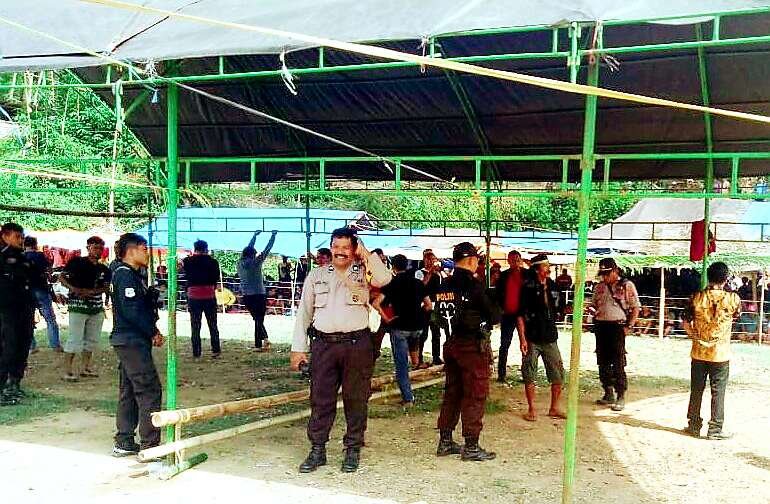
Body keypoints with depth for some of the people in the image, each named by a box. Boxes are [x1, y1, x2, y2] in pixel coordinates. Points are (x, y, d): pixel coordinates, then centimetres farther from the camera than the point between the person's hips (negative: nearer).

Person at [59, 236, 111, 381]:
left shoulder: (104, 270, 11)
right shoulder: (77, 262, -3)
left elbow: (106, 288, 5)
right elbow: (61, 277, -4)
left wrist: (91, 291, -13)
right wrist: (73, 288, -20)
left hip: (97, 308, 6)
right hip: (78, 306, -6)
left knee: (92, 339, 12)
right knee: (75, 339, -8)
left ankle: (85, 368, 25)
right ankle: (68, 371, -1)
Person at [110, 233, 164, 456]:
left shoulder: (133, 275, 18)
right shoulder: (125, 275, -14)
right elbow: (132, 310, -21)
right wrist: (153, 333, -13)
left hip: (129, 342, 11)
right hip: (132, 341, -11)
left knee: (129, 391, 14)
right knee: (149, 390, -9)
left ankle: (124, 443, 20)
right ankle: (150, 445, -6)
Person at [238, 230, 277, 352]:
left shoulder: (240, 263, 3)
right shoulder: (255, 263, -11)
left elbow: (248, 249, 17)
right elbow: (267, 250, -4)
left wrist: (255, 235, 29)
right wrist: (273, 235, 7)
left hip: (246, 296, 5)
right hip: (259, 295, -5)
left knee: (257, 319, 14)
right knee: (259, 320, 3)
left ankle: (265, 339, 17)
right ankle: (258, 345, -1)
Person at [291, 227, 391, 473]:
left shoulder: (363, 273, 4)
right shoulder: (317, 275, 10)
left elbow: (384, 278, -20)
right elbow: (304, 312, 11)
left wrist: (366, 253, -9)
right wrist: (298, 348, 7)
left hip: (357, 345, -2)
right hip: (323, 344, 2)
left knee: (356, 399, 6)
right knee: (320, 398, 6)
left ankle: (353, 450, 18)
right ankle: (317, 450, 17)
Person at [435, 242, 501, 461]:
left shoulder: (444, 286, 5)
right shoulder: (474, 285, -16)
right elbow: (494, 315, -11)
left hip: (451, 344, 7)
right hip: (474, 345, -7)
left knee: (452, 393, 15)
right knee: (475, 396, 1)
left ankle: (445, 442, 22)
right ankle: (471, 447, 6)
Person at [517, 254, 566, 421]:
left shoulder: (553, 286, 7)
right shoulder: (528, 287, -8)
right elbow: (520, 314, -9)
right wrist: (522, 338, -15)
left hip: (550, 338, 5)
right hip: (532, 339, -4)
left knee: (558, 375, 6)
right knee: (529, 376, 2)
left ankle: (554, 408, 20)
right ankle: (531, 410, 15)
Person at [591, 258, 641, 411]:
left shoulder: (627, 285, -2)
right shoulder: (599, 287, 13)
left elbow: (636, 307, -2)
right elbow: (594, 305, 22)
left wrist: (629, 326, -10)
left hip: (618, 326, -6)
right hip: (601, 327, 6)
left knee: (618, 364, -6)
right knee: (603, 363, 10)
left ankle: (621, 397, 1)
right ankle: (609, 394, 21)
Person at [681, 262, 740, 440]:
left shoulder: (697, 297, -6)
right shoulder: (732, 299, -11)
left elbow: (686, 323, -1)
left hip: (699, 353, 2)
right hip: (721, 354, -2)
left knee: (696, 391, 12)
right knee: (718, 393, 7)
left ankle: (694, 426, 21)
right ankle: (715, 429, 12)